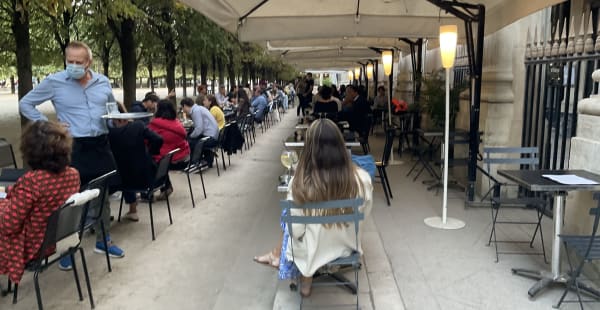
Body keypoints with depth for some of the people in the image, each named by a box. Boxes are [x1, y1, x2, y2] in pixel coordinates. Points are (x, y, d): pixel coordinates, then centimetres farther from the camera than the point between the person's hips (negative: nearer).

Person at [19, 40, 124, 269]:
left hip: (100, 145, 4)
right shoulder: (54, 82, -5)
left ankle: (103, 241, 29)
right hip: (72, 147, -4)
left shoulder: (103, 82, 5)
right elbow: (25, 104, 3)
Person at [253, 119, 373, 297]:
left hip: (315, 251, -2)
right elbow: (365, 214, -5)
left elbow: (296, 231, -18)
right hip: (347, 245, 2)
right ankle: (278, 255, 47)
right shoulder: (362, 179, -25)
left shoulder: (299, 184, -30)